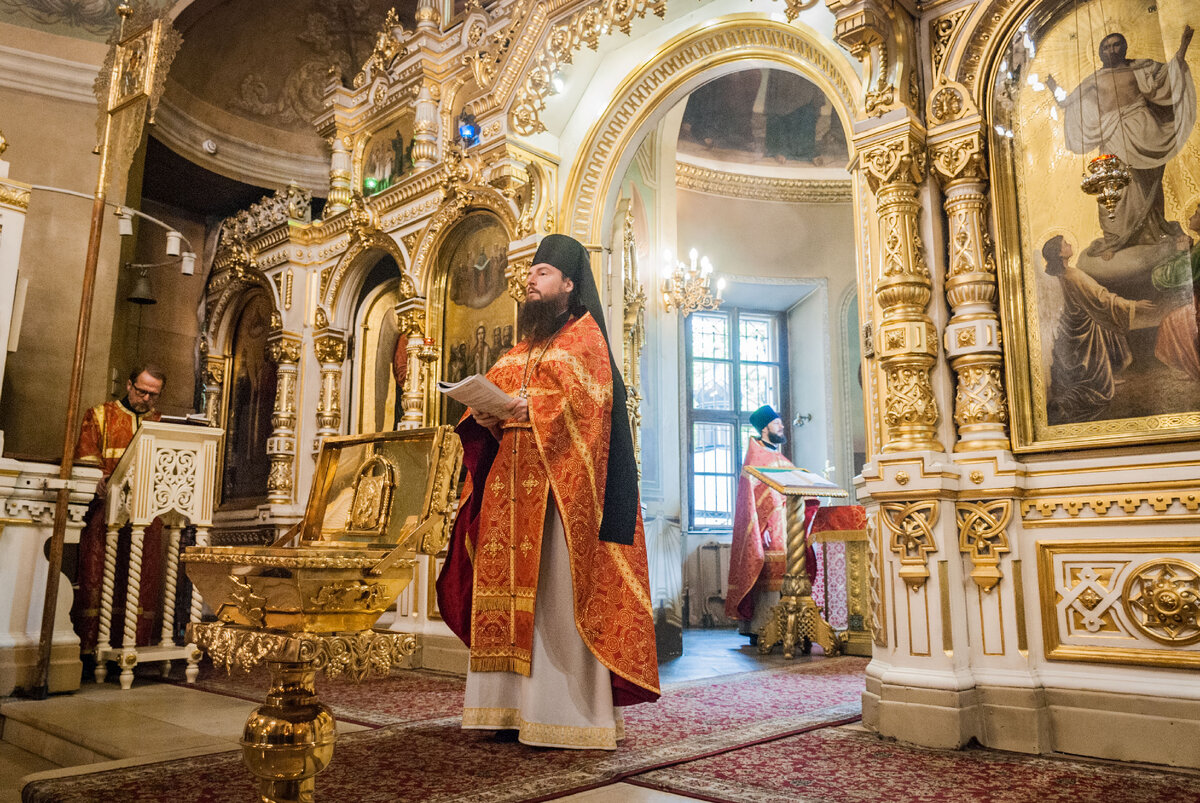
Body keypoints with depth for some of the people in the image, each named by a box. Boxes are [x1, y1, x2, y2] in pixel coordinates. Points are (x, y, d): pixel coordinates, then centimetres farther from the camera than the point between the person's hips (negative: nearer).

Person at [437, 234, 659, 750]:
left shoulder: (584, 335, 2)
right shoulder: (525, 344, 24)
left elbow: (589, 401, -12)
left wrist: (531, 409, -21)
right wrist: (486, 414, -2)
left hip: (558, 480, -7)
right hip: (512, 479, 7)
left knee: (556, 589, -9)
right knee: (509, 585, 3)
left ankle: (565, 711, -3)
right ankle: (513, 704, 8)